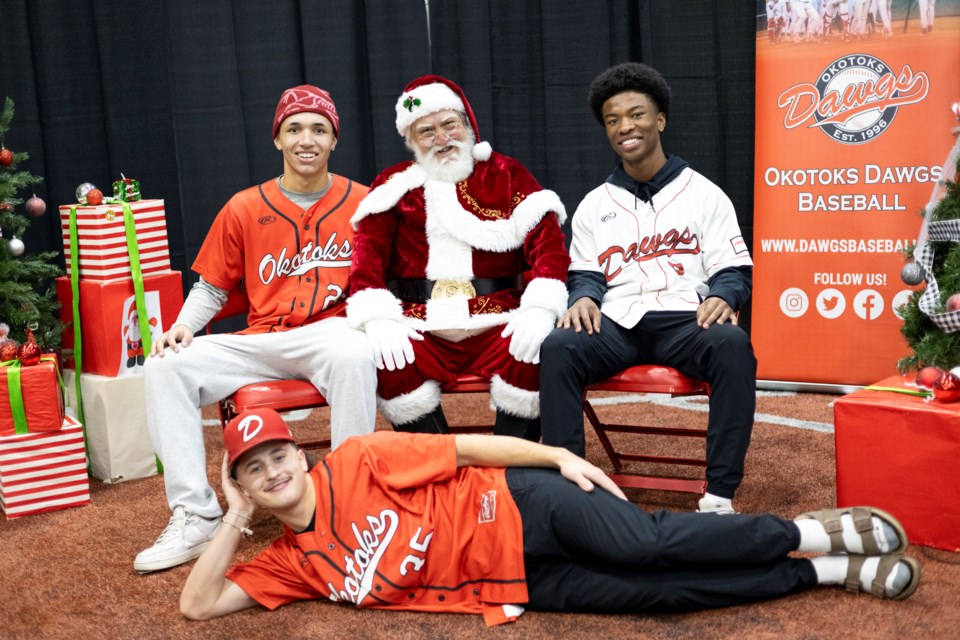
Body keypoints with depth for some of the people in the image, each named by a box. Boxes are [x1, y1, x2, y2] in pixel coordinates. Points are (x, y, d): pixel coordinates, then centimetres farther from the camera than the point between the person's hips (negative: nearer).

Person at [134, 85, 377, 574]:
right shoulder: (244, 209, 8)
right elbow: (211, 288, 15)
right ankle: (195, 516, -16)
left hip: (330, 336, -3)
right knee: (167, 365, -18)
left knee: (354, 351, -39)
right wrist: (183, 326, -4)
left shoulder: (361, 202, 4)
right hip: (260, 345, 3)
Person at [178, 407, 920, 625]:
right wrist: (235, 518, -5)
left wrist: (561, 457, -13)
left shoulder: (357, 463, -6)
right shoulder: (290, 562, 7)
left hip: (520, 511, -3)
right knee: (661, 593, -9)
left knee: (645, 546, -25)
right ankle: (829, 573, 1)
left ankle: (814, 533, -6)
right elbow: (197, 604, 4)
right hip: (520, 587, 3)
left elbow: (468, 446, -6)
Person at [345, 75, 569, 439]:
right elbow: (368, 254, 4)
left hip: (496, 328, 0)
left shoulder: (507, 175, 12)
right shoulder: (394, 186, 15)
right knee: (388, 363, -30)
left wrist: (539, 309, -16)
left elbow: (547, 243, 2)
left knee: (532, 355, -30)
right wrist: (378, 317, -15)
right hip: (421, 333, 1)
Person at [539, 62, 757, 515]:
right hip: (615, 323, 2)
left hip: (685, 319, -1)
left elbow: (735, 269, 8)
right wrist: (583, 298, -9)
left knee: (733, 345, -35)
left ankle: (720, 494, -30)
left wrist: (721, 297, -16)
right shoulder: (594, 205, 20)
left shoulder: (703, 193, 13)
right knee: (557, 348, -31)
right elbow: (584, 273, 15)